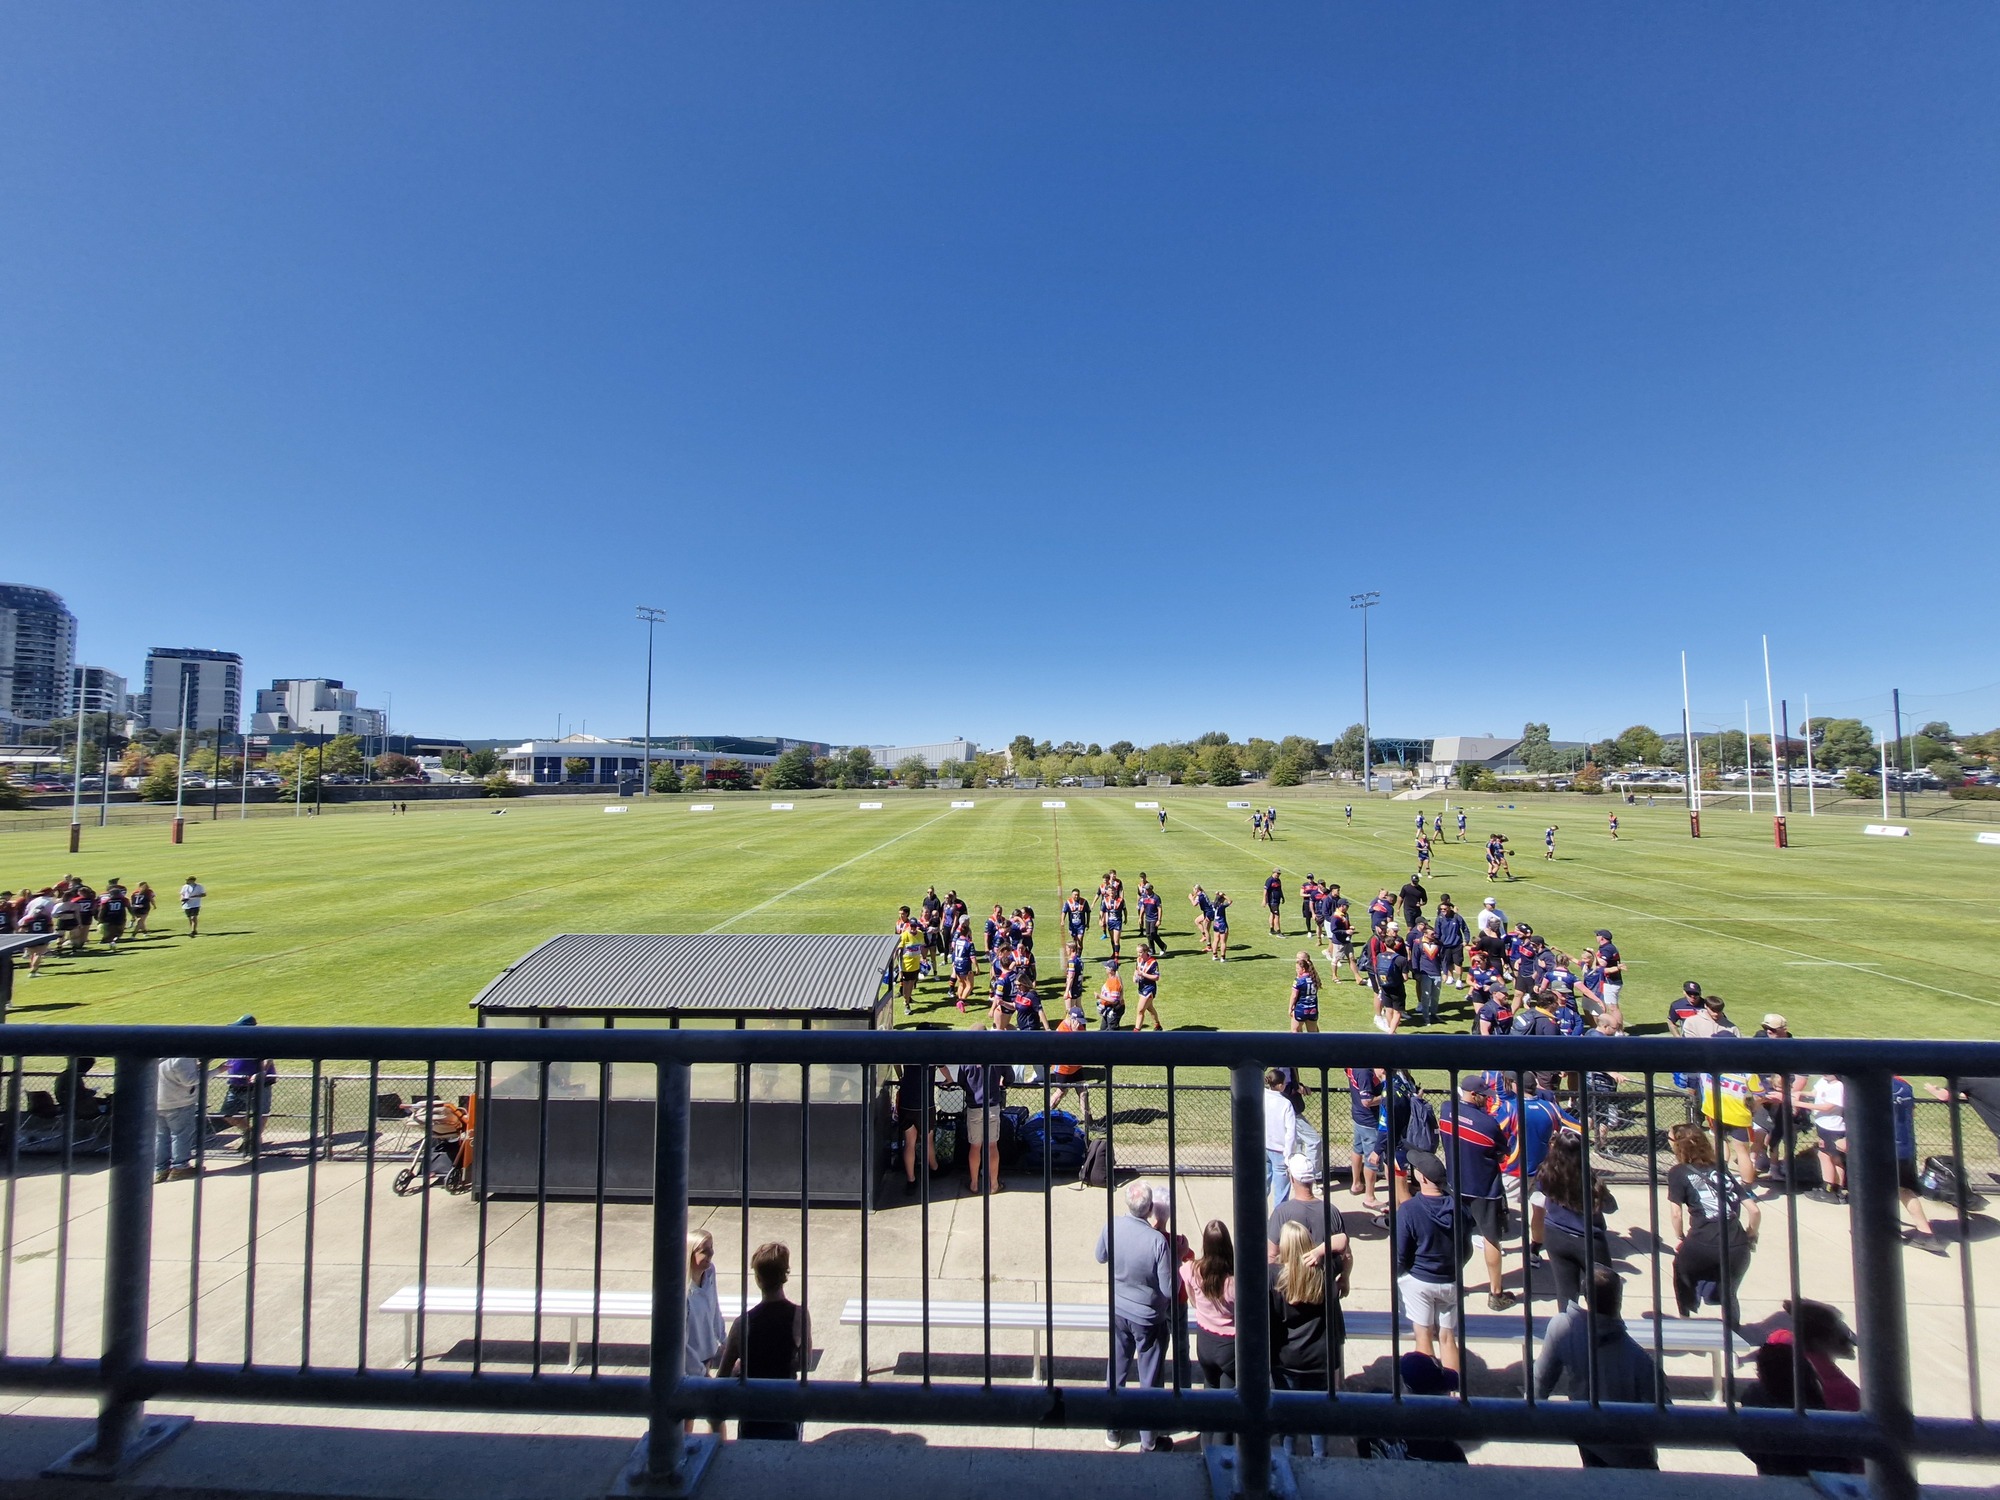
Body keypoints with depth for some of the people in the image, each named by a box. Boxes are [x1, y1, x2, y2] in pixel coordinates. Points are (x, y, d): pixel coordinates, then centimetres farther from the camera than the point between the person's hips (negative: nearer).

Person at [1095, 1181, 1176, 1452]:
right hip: (1149, 1318, -4)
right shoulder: (1157, 1241, -31)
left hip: (1118, 1311, 4)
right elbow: (1168, 1289, -22)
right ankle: (1149, 1442, 33)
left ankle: (1113, 1431, 40)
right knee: (1149, 1379, 17)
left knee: (1116, 1371, 23)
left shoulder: (1110, 1228, -18)